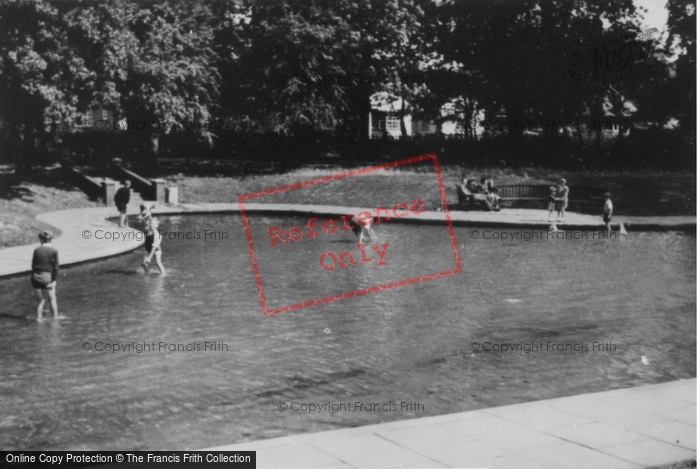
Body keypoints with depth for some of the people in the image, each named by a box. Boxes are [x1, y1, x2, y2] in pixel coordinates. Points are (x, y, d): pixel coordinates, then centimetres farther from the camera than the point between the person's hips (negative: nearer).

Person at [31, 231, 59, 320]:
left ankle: (38, 318, 11)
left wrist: (33, 276, 12)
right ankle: (55, 317, 16)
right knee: (52, 298, 13)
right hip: (47, 277, -2)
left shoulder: (37, 250, -2)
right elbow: (56, 267, -8)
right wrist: (54, 280, -3)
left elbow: (33, 265, 2)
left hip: (36, 277, 2)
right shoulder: (54, 251, -6)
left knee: (41, 300, 13)